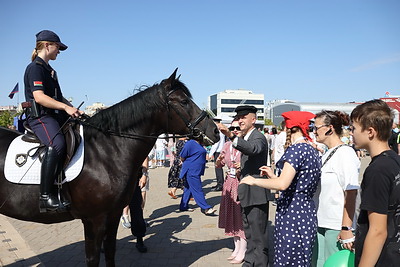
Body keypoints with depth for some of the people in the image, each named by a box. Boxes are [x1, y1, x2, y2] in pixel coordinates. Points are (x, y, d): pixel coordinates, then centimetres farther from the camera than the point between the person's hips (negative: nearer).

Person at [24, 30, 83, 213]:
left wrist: (75, 111, 15)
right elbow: (39, 96, -19)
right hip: (40, 117, -10)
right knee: (57, 144, -36)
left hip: (56, 116, 10)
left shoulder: (50, 70, 25)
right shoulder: (35, 67, -5)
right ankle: (46, 196, -31)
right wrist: (66, 107, -25)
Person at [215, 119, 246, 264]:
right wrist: (219, 159, -8)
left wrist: (243, 166, -28)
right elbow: (219, 165, 13)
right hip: (229, 184, 7)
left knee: (241, 216, 0)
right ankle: (237, 248, 30)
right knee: (231, 216, 14)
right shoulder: (227, 145, 8)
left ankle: (242, 252, 15)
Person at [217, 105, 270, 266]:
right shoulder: (244, 138, 15)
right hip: (246, 195, 10)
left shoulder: (258, 137, -16)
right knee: (249, 233, 22)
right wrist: (240, 169, 8)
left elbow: (252, 149, -42)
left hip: (256, 195, -10)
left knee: (258, 235, 1)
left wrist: (231, 135, -54)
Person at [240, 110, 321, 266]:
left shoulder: (296, 149, -15)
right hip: (307, 214, 9)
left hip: (291, 214, -9)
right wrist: (273, 176, 17)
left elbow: (282, 184, -26)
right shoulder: (312, 151, 14)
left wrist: (254, 181, -13)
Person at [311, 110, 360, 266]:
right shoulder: (327, 154, 13)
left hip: (336, 227, -9)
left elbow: (351, 193, -19)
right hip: (321, 224, 9)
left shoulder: (345, 153, -15)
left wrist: (346, 229, -21)